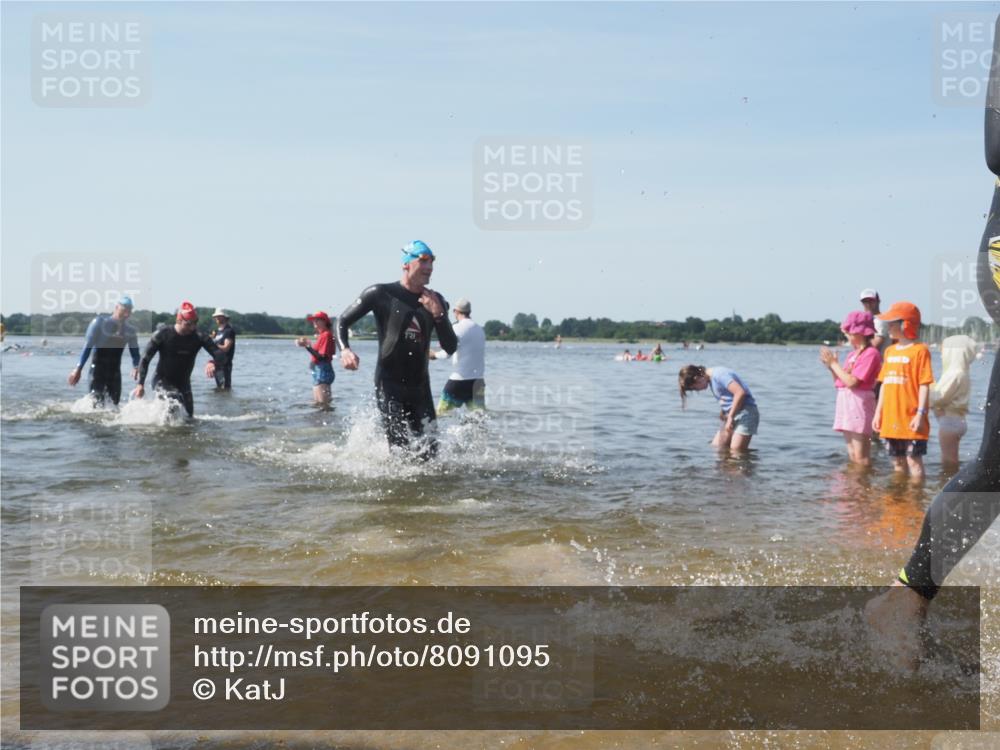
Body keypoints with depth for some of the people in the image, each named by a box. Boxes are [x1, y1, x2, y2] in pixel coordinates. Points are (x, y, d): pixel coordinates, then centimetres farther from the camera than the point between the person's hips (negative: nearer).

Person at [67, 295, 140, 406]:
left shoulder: (130, 330, 5)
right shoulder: (100, 322, -7)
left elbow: (134, 351, 7)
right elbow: (88, 346, -9)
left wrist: (135, 366, -15)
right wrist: (78, 368, -15)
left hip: (115, 371, 5)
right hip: (98, 368, -4)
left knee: (114, 403, 3)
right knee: (97, 401, -17)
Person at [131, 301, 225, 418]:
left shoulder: (199, 337, -13)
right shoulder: (163, 334, -17)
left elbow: (221, 355, -20)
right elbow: (145, 359, -9)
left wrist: (213, 363, -44)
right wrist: (140, 384, -13)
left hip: (183, 383, 4)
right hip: (162, 381, -4)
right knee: (175, 399, -33)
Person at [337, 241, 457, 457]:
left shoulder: (436, 302, 11)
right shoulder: (381, 294, -2)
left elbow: (450, 348, 6)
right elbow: (343, 321, 4)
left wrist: (438, 315, -9)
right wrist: (345, 350, -16)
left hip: (420, 386, 4)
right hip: (389, 385, -4)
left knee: (425, 450, 3)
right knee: (401, 446, -20)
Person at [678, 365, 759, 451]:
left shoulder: (719, 374, -15)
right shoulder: (711, 379, 13)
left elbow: (740, 392, -25)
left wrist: (730, 417, -21)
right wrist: (724, 413, 0)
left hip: (745, 412, -10)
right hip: (732, 414, 10)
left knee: (736, 451, -15)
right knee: (716, 447, 5)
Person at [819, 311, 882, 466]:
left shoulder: (870, 353, -10)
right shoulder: (852, 354, 16)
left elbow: (851, 381, -18)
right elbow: (841, 381, 18)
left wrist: (834, 364, -9)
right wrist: (831, 367, 4)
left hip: (859, 404, -9)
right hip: (846, 403, 9)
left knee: (861, 458, -7)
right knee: (852, 456, 12)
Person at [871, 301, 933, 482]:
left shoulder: (920, 350, -7)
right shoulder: (890, 351, 14)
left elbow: (924, 385, -11)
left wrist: (920, 414, -16)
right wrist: (878, 412, 13)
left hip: (910, 420, -7)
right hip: (891, 420, 7)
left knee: (914, 461, -3)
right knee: (897, 463, 15)